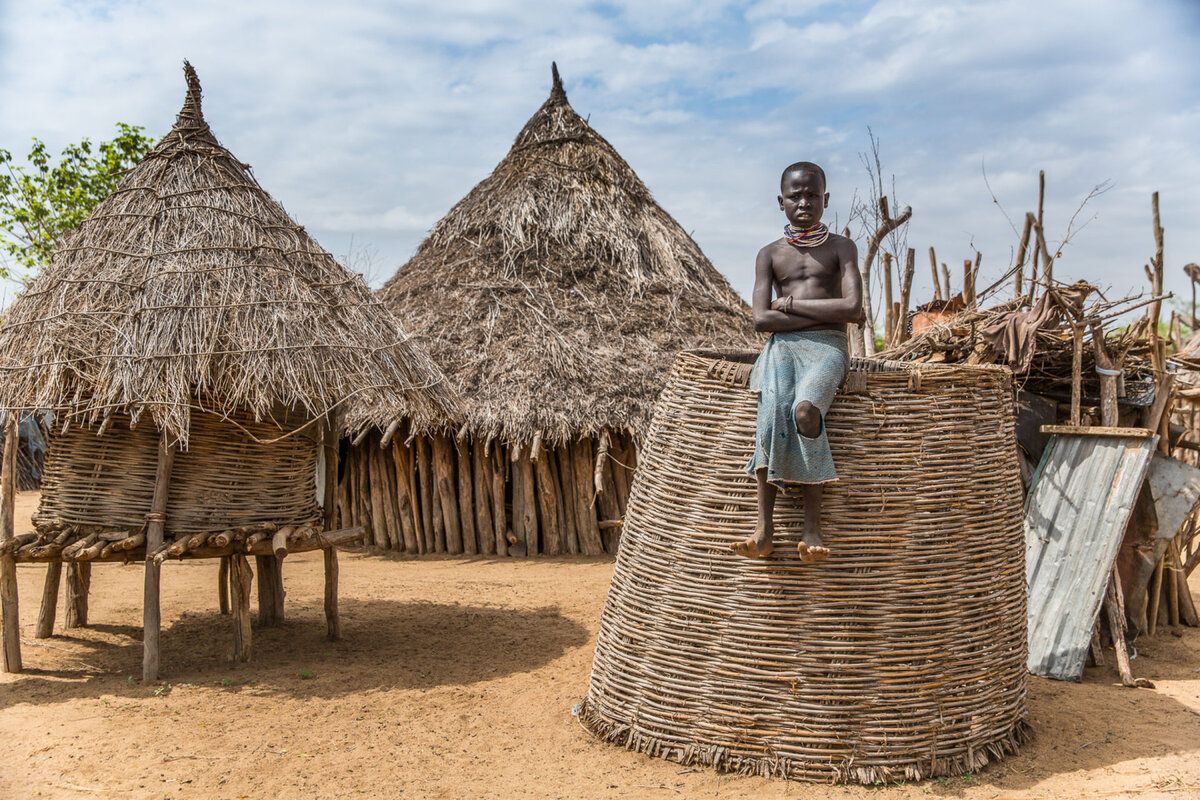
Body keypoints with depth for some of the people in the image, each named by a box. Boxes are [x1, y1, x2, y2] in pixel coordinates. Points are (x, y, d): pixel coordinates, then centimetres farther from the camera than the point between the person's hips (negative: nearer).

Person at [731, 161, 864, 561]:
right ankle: (764, 528, -33)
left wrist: (790, 304, -2)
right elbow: (761, 319, 1)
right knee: (773, 411, -32)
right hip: (781, 347, 1)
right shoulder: (770, 254, 15)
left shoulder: (841, 247, 11)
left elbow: (853, 308, -6)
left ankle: (812, 525, -29)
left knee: (805, 408, -34)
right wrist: (827, 313, -3)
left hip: (826, 347, -1)